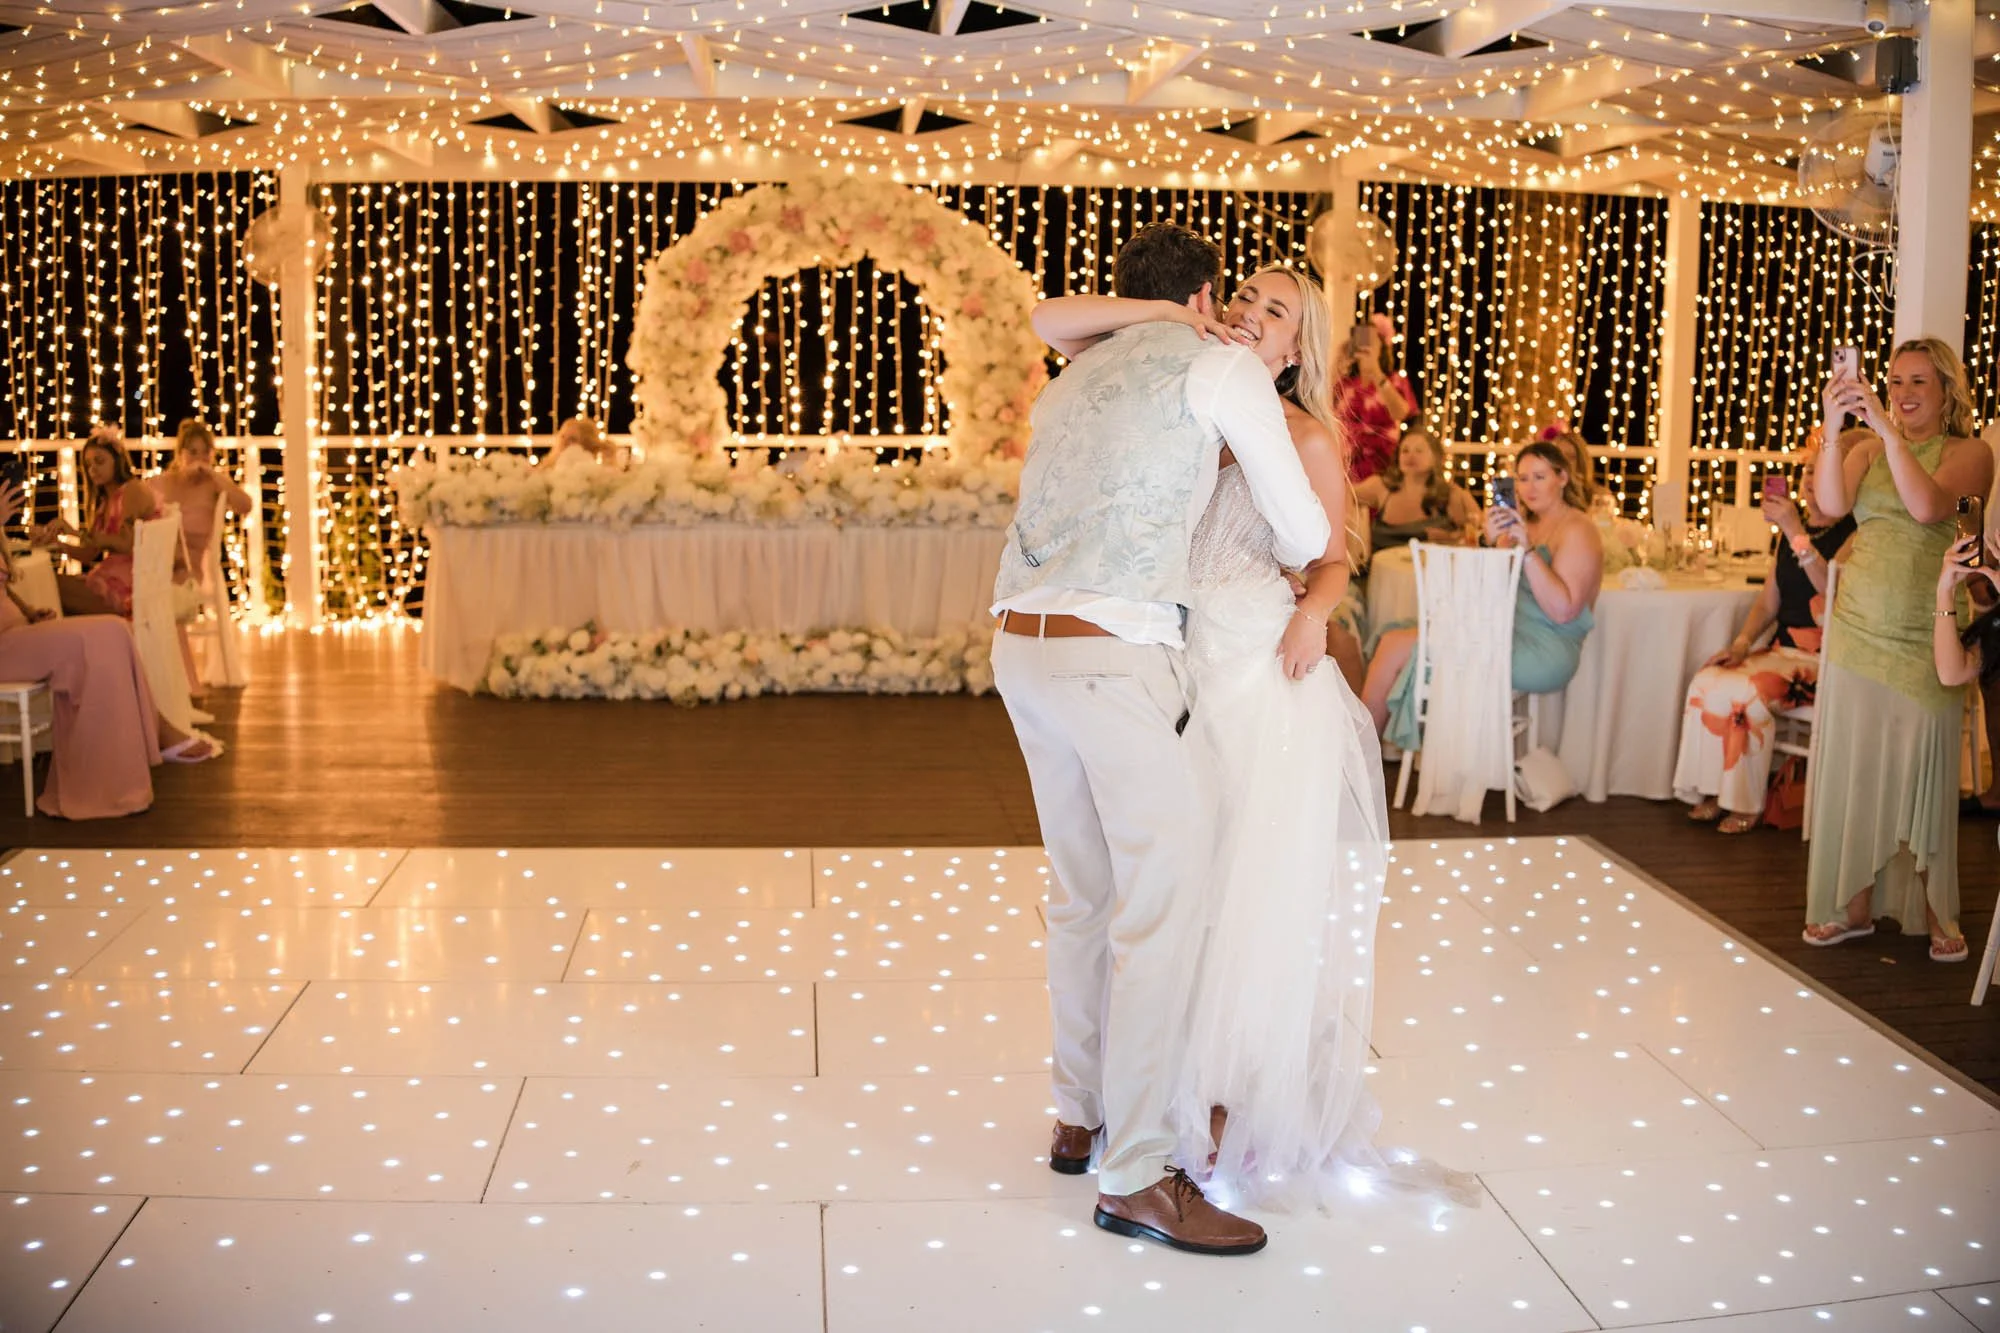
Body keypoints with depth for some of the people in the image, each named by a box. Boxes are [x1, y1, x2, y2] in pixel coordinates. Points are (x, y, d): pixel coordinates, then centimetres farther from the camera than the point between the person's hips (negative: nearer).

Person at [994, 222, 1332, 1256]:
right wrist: (1296, 556, 28)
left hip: (1022, 646, 8)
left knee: (1081, 890, 17)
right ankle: (1134, 1175, -2)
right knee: (1161, 900, -5)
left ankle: (1080, 1115, 27)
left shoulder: (1072, 382, 23)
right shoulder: (1222, 367, 3)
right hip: (1114, 656, -8)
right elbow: (1303, 535, 5)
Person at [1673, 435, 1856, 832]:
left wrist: (1796, 531, -26)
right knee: (1705, 681, -17)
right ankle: (1714, 794, -10)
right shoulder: (1788, 532, 16)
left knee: (1742, 693, -28)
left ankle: (1748, 804, -12)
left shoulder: (1852, 533, -7)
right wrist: (1741, 644, 0)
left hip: (1823, 658, -7)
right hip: (1781, 650, 7)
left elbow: (1833, 591, -25)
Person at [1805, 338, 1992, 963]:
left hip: (1924, 639, -3)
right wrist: (1833, 427, -22)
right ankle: (1855, 905, 16)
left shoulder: (1969, 453, -1)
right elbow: (1831, 504, -11)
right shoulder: (1868, 451, 8)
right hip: (1858, 630, 3)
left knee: (1923, 771, -1)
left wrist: (1888, 427, -23)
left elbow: (1927, 506, -20)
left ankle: (1937, 913, 12)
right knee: (1853, 766, 6)